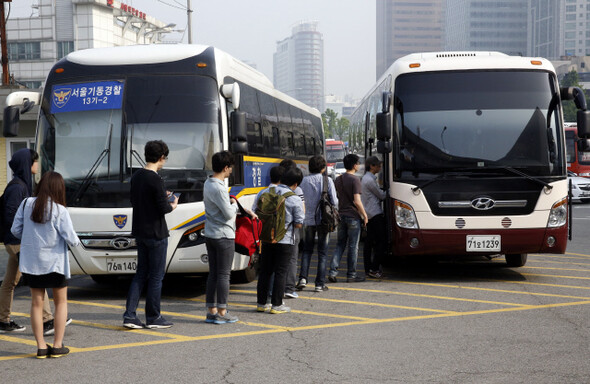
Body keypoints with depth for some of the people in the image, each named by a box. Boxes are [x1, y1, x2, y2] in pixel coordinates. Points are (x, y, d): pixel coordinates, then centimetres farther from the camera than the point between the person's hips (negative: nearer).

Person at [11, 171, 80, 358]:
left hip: (31, 262, 3)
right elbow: (71, 238, -14)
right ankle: (57, 346, 10)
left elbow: (15, 230, 1)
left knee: (37, 303, 12)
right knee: (61, 302, 12)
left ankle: (41, 347, 11)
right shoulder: (59, 211, -15)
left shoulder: (26, 204, -5)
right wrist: (77, 242, 9)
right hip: (54, 262, -3)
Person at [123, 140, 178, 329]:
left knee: (141, 273, 13)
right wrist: (173, 205, 3)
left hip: (139, 232, 8)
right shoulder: (155, 180, -18)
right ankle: (153, 318, 10)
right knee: (156, 275, 3)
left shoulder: (136, 177, 7)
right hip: (155, 234, -8)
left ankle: (129, 315, 6)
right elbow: (163, 209, -19)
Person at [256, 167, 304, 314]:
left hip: (267, 239, 4)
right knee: (280, 273, 3)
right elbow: (298, 224, -8)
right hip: (285, 241, -4)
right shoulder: (295, 199, -11)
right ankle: (276, 305, 5)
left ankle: (261, 303, 17)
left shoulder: (265, 192, 1)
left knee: (264, 271, 12)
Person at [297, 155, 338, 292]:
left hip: (309, 219, 2)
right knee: (322, 252, 6)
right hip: (324, 219, -2)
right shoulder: (327, 180, -8)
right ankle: (320, 284, 6)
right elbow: (334, 201, -8)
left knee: (307, 250, 15)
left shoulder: (304, 181, -1)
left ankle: (303, 278, 0)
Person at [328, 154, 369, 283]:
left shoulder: (338, 179, 9)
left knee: (340, 245, 12)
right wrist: (365, 215, -9)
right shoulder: (355, 180, -13)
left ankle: (333, 271, 2)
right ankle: (351, 275, 7)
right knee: (353, 246, 2)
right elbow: (357, 201, -18)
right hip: (353, 216, -6)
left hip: (341, 215, 6)